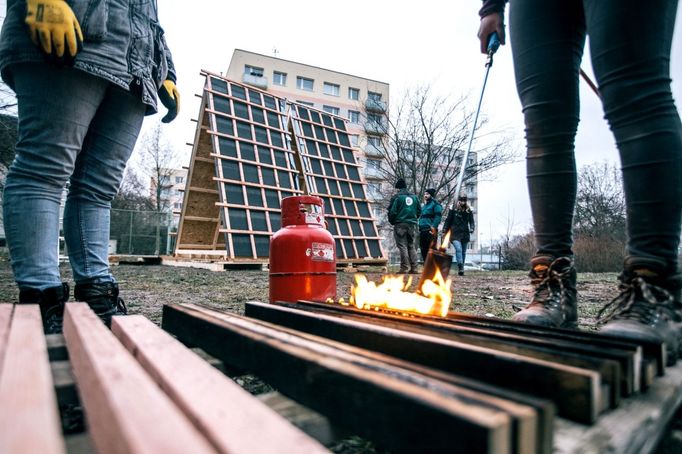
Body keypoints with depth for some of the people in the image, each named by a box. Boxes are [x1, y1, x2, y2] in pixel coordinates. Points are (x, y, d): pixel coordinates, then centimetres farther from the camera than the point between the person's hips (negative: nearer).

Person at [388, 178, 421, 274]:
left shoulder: (396, 197, -5)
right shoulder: (414, 197, 11)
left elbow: (392, 211, -8)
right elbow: (419, 211, 12)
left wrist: (392, 222, 8)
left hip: (400, 224, -5)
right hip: (412, 224, 5)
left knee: (402, 246, -3)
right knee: (412, 246, 10)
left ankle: (405, 268, -7)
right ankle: (414, 268, 8)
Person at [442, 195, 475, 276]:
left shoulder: (469, 210, 6)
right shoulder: (453, 209, 0)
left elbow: (472, 221, 7)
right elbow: (448, 220, 5)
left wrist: (472, 229, -12)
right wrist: (444, 231, 2)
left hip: (465, 234, 3)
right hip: (455, 234, -3)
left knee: (463, 252, 9)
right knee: (458, 249, -21)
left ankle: (461, 269, 19)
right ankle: (460, 268, -23)